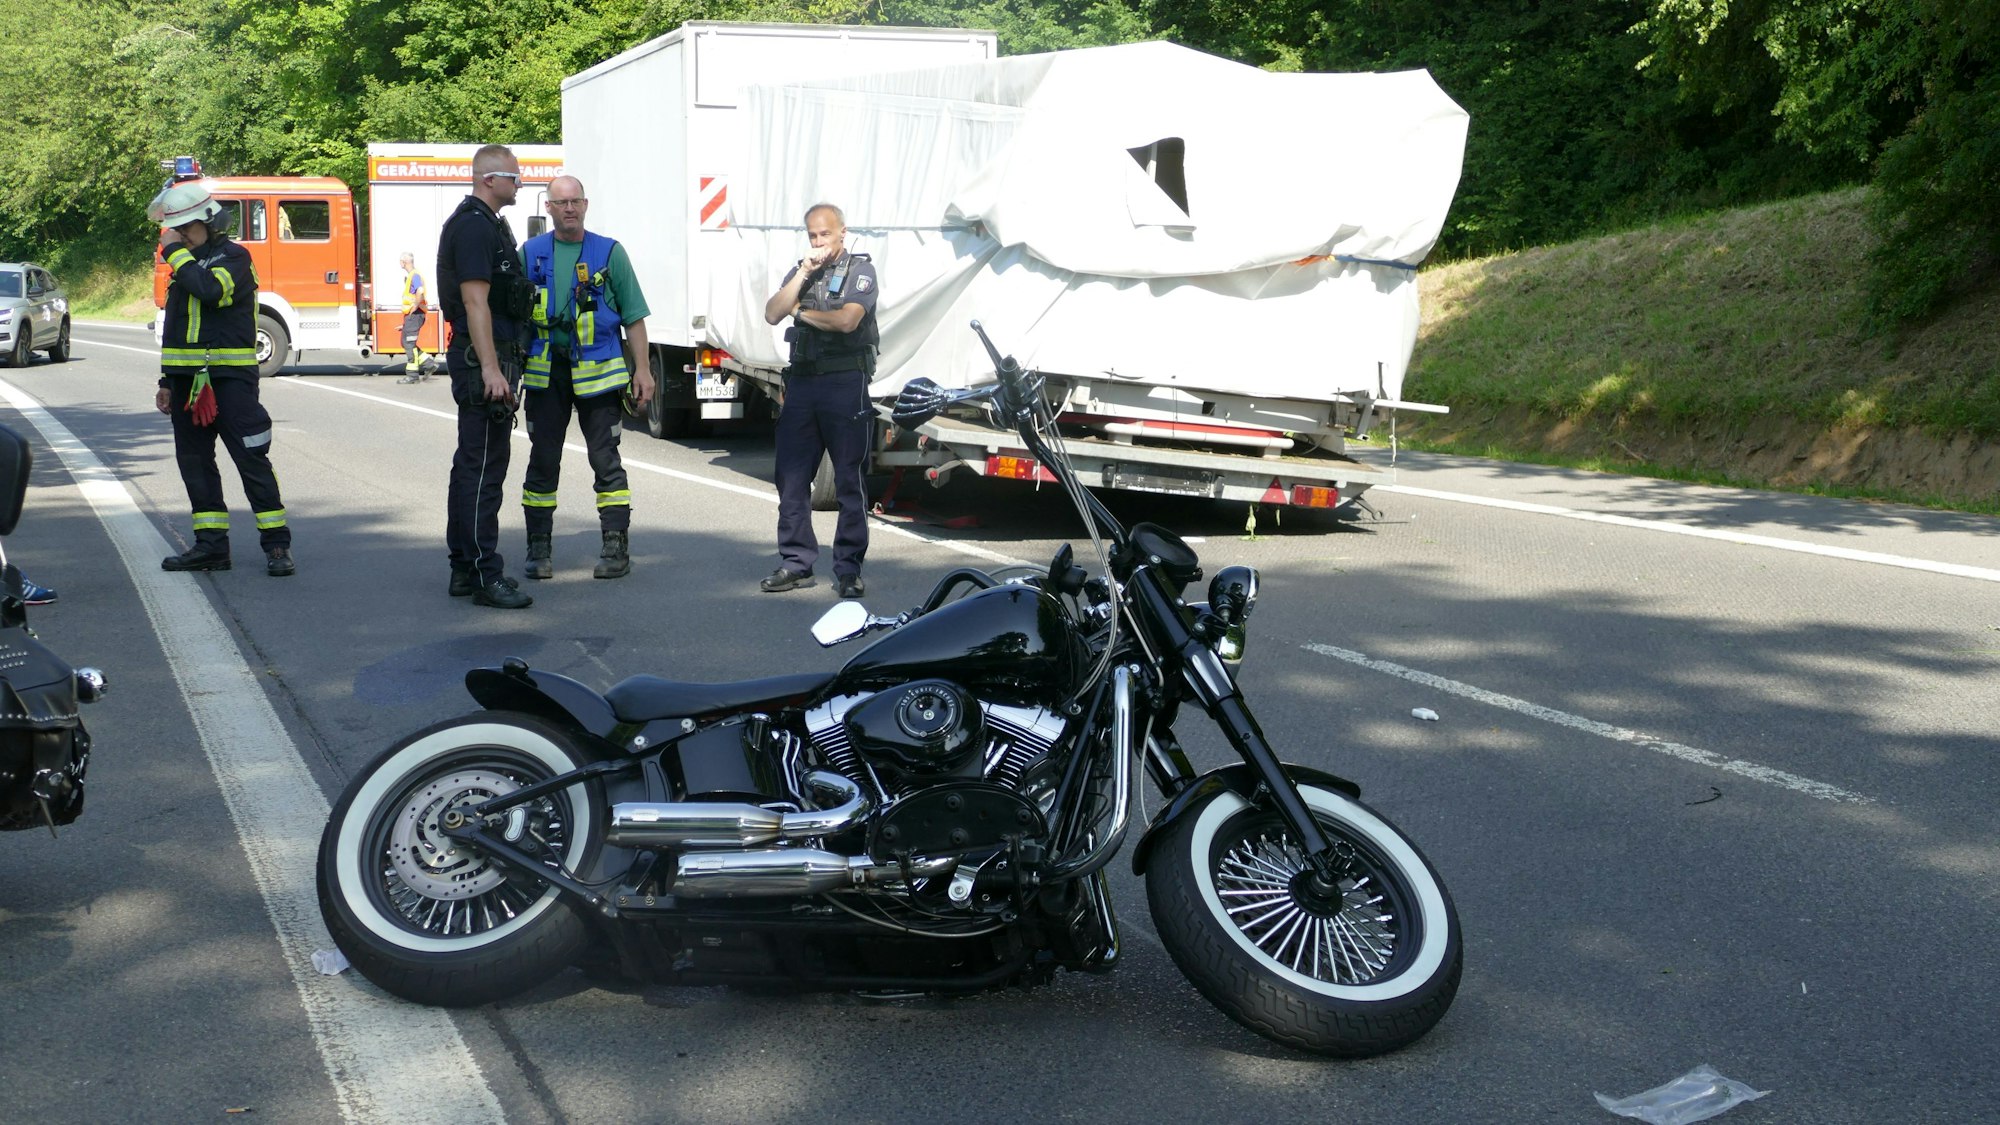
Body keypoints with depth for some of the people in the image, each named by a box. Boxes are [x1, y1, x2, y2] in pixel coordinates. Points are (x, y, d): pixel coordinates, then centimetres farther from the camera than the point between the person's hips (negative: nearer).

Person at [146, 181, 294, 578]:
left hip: (230, 377, -8)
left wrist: (177, 253, -16)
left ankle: (277, 544, -6)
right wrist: (167, 380, 21)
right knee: (194, 461, 8)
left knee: (251, 457, -8)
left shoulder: (234, 257, -5)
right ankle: (211, 544, 14)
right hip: (188, 378, 8)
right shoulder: (184, 261, 18)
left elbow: (211, 290, -27)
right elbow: (174, 326, 23)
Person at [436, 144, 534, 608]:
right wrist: (490, 368, -26)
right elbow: (475, 301, -21)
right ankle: (485, 575, -7)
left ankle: (464, 568, 22)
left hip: (487, 360, 11)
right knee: (483, 468, -9)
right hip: (482, 360, -11)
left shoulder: (487, 224, 20)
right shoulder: (474, 226, -13)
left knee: (471, 464, 14)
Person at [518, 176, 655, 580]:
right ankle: (539, 550, 14)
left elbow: (633, 316, 4)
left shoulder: (609, 253, 4)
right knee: (542, 460, 6)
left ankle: (617, 547, 5)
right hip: (545, 371, 2)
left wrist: (642, 369, -3)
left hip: (597, 371, -2)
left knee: (606, 459, -1)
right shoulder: (530, 254, 9)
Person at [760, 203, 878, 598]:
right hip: (802, 381, 6)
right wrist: (803, 274, -5)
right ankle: (796, 562, 13)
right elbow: (772, 313, 3)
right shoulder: (801, 270, 17)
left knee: (849, 479, 0)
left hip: (845, 383, -5)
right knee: (791, 477, 5)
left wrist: (802, 311, -1)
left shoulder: (860, 269, 0)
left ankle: (848, 567, 4)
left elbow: (847, 320, -16)